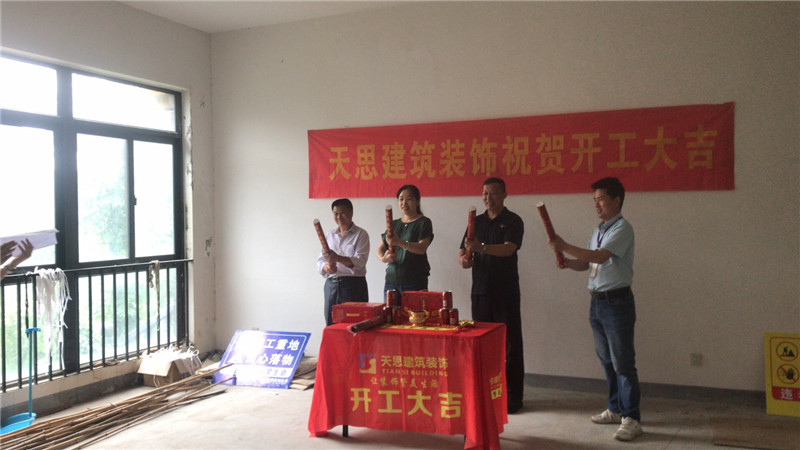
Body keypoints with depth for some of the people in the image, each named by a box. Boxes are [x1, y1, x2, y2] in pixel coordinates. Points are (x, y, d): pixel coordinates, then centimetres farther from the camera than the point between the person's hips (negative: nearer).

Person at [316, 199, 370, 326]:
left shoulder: (360, 234, 1)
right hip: (331, 285, 4)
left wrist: (338, 258, -27)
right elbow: (320, 260, 10)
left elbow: (360, 261, -12)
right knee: (331, 325, 3)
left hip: (353, 285, -4)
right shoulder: (329, 235, 16)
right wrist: (326, 267, -13)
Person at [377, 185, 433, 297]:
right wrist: (383, 258, -11)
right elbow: (380, 249, 13)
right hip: (391, 279, 5)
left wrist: (400, 243, -30)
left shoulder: (424, 222, 2)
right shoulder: (394, 224, 17)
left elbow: (422, 248, -14)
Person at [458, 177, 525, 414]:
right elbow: (463, 250, 14)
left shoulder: (513, 221, -3)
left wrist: (482, 247, -35)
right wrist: (463, 259, -10)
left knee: (510, 344, -1)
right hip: (480, 290, 5)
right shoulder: (477, 221, 13)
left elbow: (509, 249, -19)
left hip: (506, 292, -5)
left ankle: (513, 396, 6)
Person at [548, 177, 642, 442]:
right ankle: (615, 410, 28)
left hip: (617, 302, -9)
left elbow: (599, 257, -25)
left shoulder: (622, 229, -12)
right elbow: (587, 263, 16)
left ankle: (631, 419, 4)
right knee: (606, 360, 16)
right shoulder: (598, 230, 15)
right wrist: (569, 263, -4)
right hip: (597, 301, 9)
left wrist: (565, 247, -22)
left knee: (622, 363, -4)